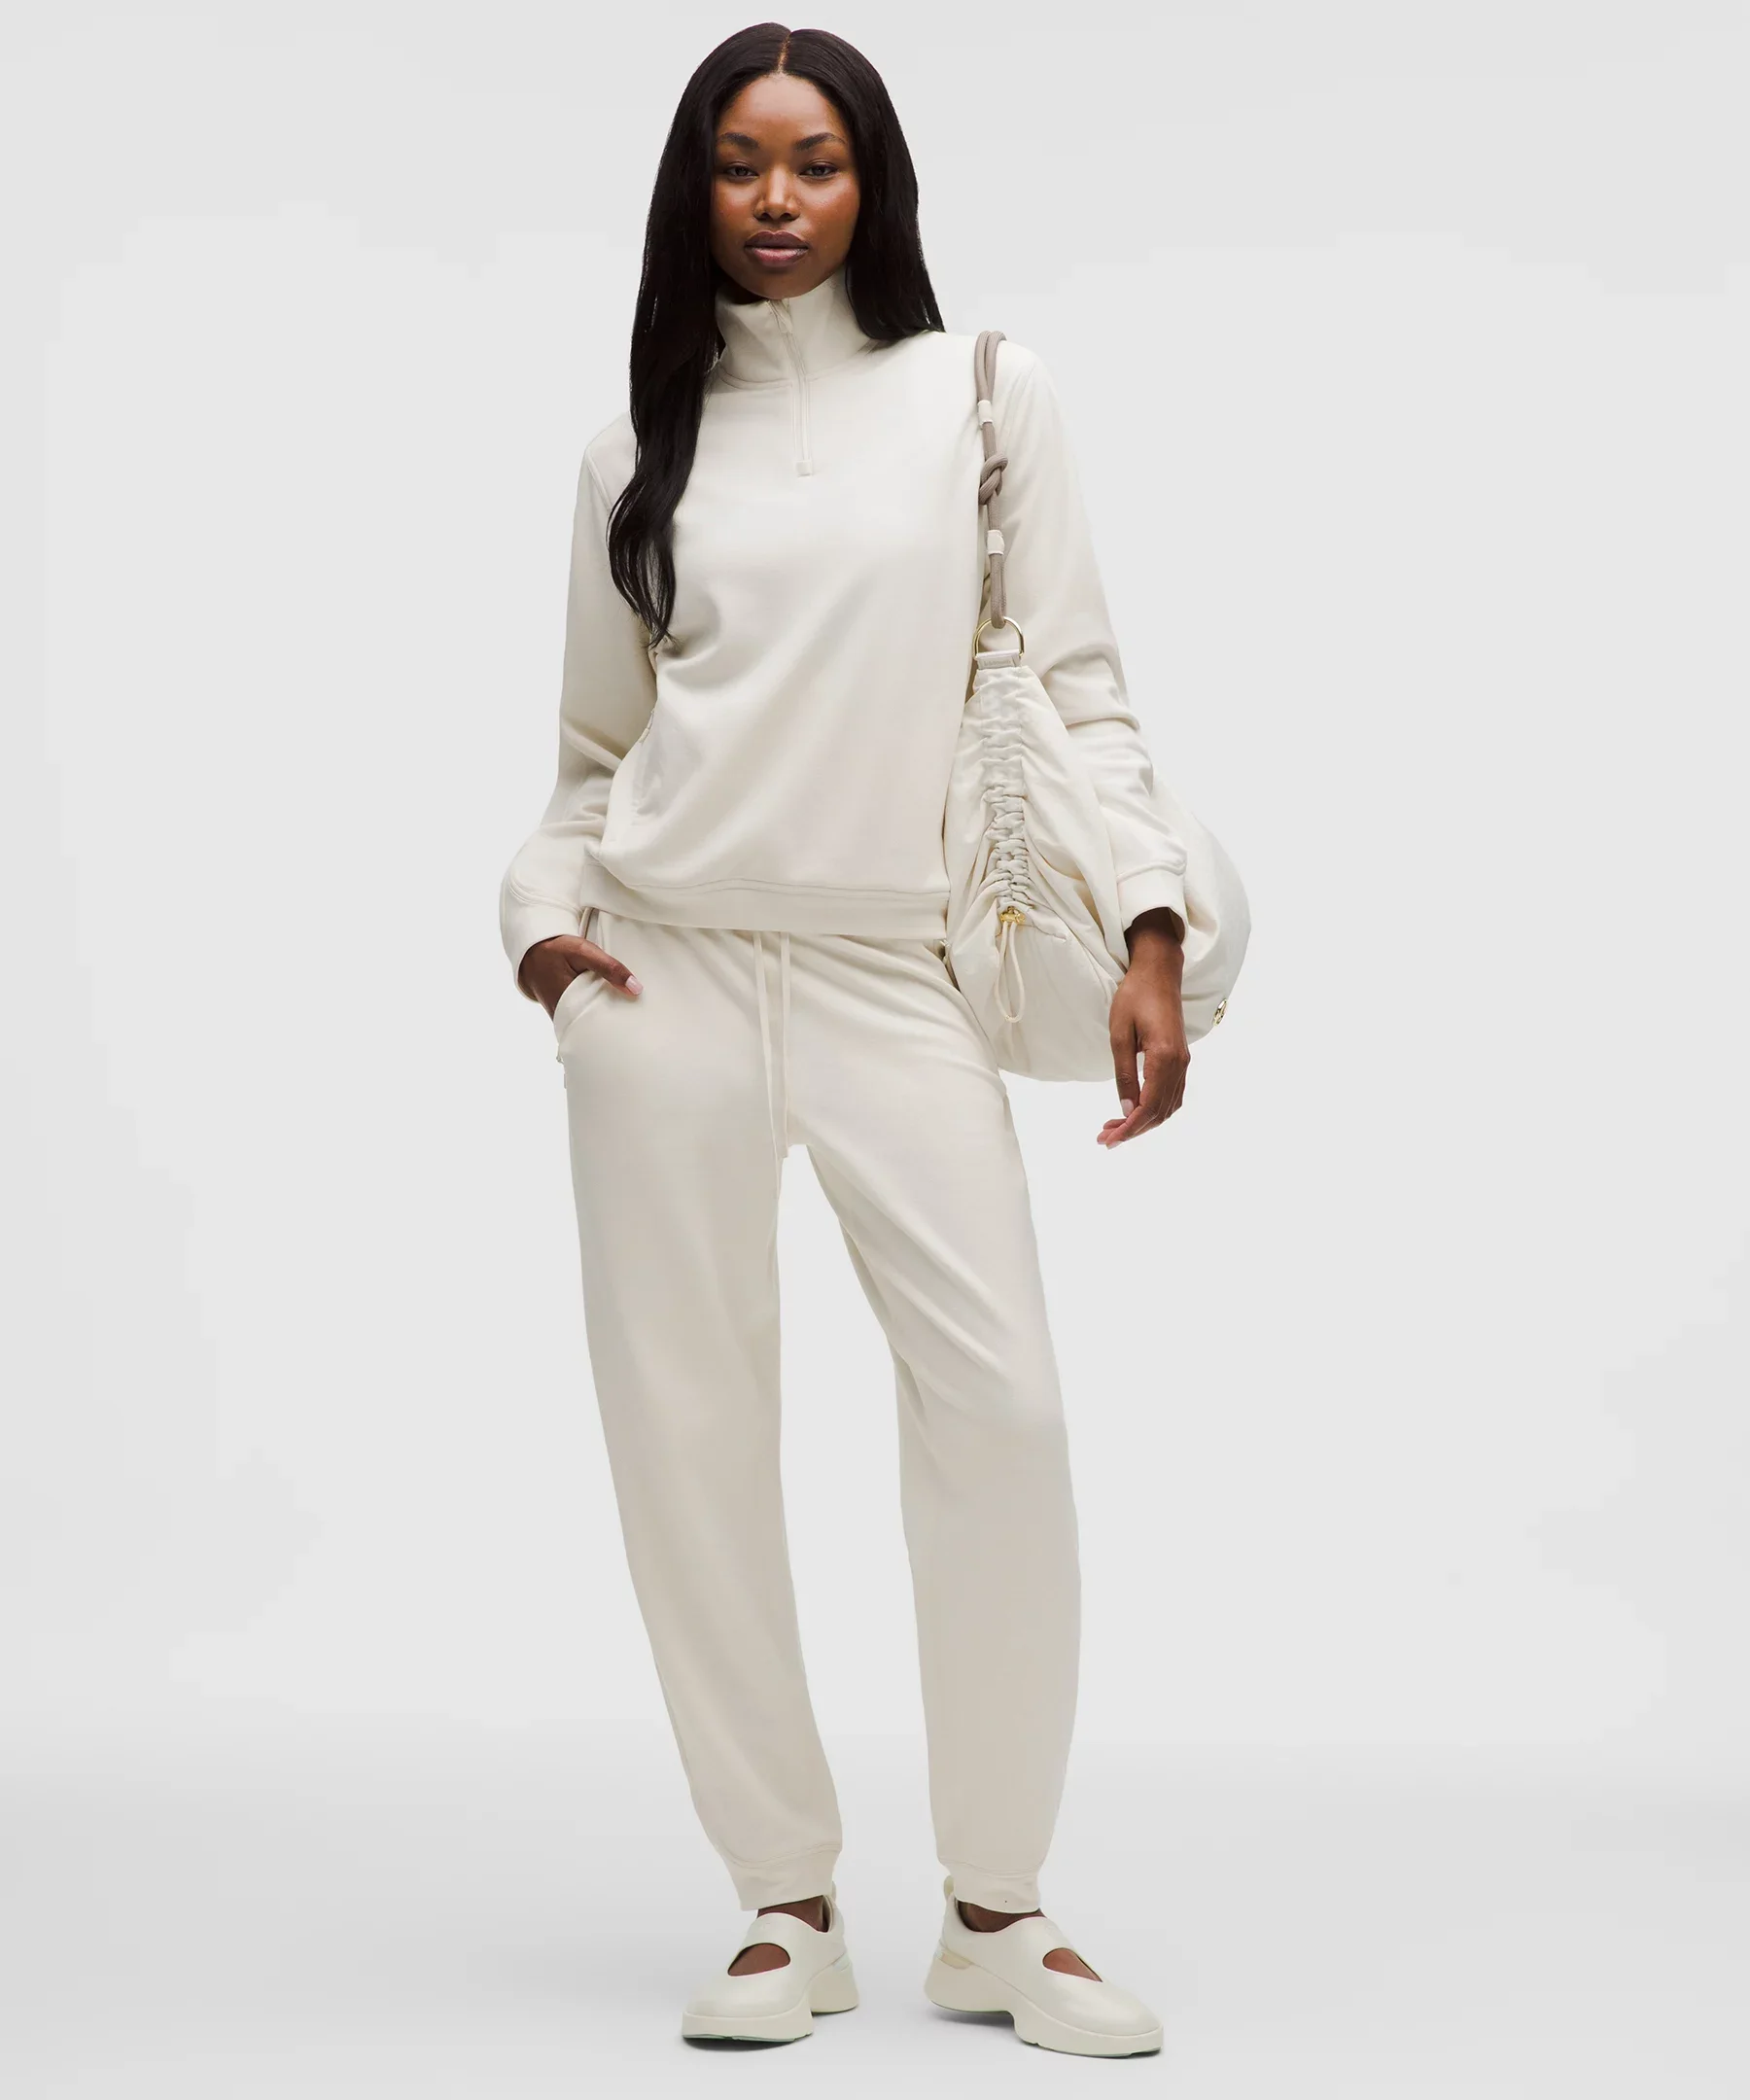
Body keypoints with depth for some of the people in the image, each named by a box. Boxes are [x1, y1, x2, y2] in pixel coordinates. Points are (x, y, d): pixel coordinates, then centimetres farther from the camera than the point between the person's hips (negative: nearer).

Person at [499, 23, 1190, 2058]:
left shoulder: (984, 395, 7)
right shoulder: (640, 446, 12)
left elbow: (1077, 681, 4)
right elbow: (597, 742, 16)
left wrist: (1150, 927, -6)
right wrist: (545, 911, -2)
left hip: (896, 971, -1)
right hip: (668, 959, 2)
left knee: (1002, 1408, -11)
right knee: (688, 1423, 0)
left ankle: (995, 1912, 4)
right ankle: (788, 1906, 11)